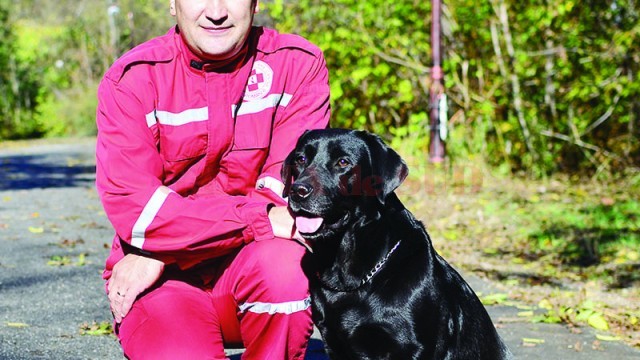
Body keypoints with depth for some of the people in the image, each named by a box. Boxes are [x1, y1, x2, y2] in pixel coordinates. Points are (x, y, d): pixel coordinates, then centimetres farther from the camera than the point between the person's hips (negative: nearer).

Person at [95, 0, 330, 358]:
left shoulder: (299, 64, -3)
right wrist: (264, 220, -27)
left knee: (283, 262, -32)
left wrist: (158, 253, -18)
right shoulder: (131, 79, -6)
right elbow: (130, 204, -16)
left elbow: (291, 185, -13)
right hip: (164, 281, 0)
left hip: (252, 270, 1)